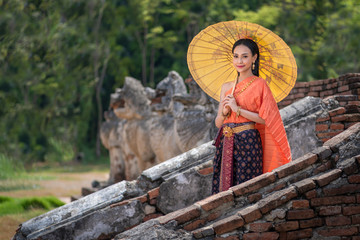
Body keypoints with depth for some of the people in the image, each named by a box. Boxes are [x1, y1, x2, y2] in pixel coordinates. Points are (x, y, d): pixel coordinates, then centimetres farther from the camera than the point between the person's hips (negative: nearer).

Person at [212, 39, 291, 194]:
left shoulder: (259, 84, -2)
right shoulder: (226, 87, 13)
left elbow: (266, 119, -10)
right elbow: (218, 123, 14)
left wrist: (237, 109, -11)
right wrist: (225, 111, -7)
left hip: (248, 143, -5)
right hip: (226, 145, 5)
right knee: (224, 189, 2)